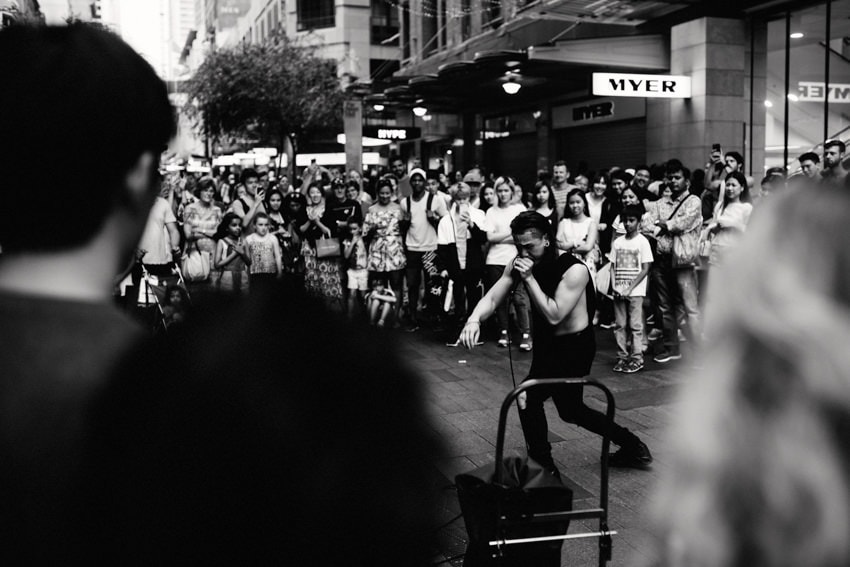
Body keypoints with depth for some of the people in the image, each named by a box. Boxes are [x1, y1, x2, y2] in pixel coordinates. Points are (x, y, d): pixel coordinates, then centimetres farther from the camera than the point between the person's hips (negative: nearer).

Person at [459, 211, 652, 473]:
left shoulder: (574, 270, -24)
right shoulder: (518, 265, -7)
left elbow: (554, 315, -29)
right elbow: (492, 297, -13)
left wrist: (529, 278, -32)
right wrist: (474, 318, -34)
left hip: (574, 347, -8)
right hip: (548, 345, 8)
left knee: (528, 397, -17)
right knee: (571, 410, 20)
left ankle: (543, 467, -1)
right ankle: (633, 447, 36)